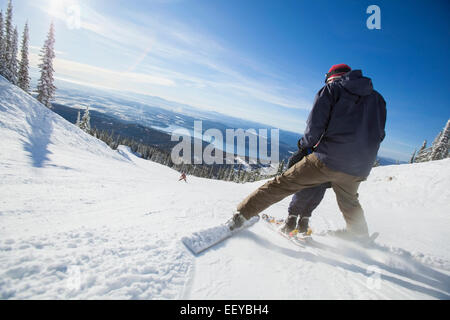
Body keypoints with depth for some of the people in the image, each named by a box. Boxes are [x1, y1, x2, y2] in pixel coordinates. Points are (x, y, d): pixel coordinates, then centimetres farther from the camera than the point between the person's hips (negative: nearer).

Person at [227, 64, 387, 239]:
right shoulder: (377, 97, 19)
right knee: (349, 203, 32)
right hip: (358, 170, 5)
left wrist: (305, 144, 6)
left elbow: (315, 124, -10)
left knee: (282, 184, 0)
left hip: (327, 160, -5)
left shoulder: (332, 88, 4)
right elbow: (379, 134, 17)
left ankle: (241, 215, 0)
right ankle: (361, 236, 52)